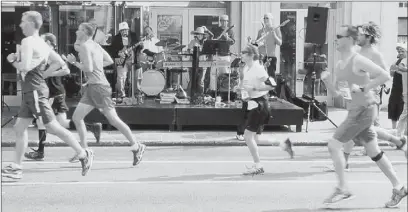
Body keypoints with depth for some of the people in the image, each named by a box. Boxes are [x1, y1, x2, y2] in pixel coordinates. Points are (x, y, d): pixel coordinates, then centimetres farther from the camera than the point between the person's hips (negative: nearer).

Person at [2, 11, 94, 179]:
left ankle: (83, 154, -2)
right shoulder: (41, 43, 15)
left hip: (34, 91, -10)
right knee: (19, 127, 10)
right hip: (32, 91, 10)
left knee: (52, 127, -7)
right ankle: (16, 168, 14)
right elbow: (60, 62, 19)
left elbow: (25, 66, -22)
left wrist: (12, 61, -4)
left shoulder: (28, 41, -11)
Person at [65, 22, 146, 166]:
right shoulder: (95, 45, 18)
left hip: (98, 86, -10)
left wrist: (74, 62, -5)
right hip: (92, 86, 10)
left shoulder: (84, 46, -9)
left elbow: (88, 68, -17)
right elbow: (110, 61, 21)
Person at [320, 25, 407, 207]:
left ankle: (342, 189, -1)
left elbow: (385, 76, -20)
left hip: (364, 109, -9)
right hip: (355, 110, 9)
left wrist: (363, 88, -23)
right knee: (374, 153, 14)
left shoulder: (358, 61, -14)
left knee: (334, 145, -10)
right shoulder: (340, 65, 12)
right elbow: (336, 93, 15)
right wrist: (326, 80, -2)